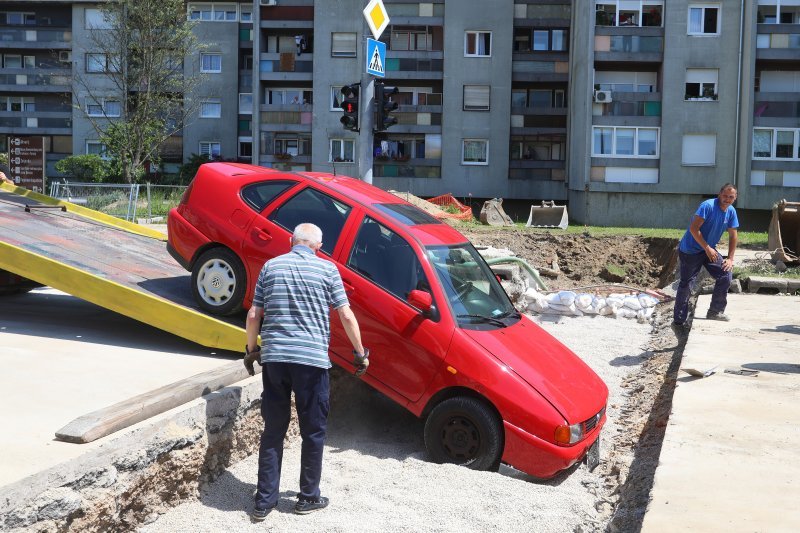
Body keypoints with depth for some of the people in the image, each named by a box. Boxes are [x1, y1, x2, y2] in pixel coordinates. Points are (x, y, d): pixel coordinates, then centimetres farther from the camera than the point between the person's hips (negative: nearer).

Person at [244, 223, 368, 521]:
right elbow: (346, 316, -1)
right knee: (313, 432, 11)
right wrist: (360, 353, 9)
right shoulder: (327, 269, 0)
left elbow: (254, 315, 9)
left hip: (273, 358, 3)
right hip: (312, 360, -3)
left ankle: (264, 500, 14)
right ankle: (308, 498, 19)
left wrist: (251, 349, 22)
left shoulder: (271, 266, 8)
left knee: (273, 431, 12)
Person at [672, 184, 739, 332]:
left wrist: (730, 258, 2)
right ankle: (678, 321, 8)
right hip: (691, 250, -7)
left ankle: (715, 311, 9)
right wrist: (707, 248, -23)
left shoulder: (731, 211, 0)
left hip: (710, 249, 7)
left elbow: (733, 235, 8)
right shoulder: (708, 206, -22)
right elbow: (693, 228, -27)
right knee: (686, 285, -2)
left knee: (726, 275, -6)